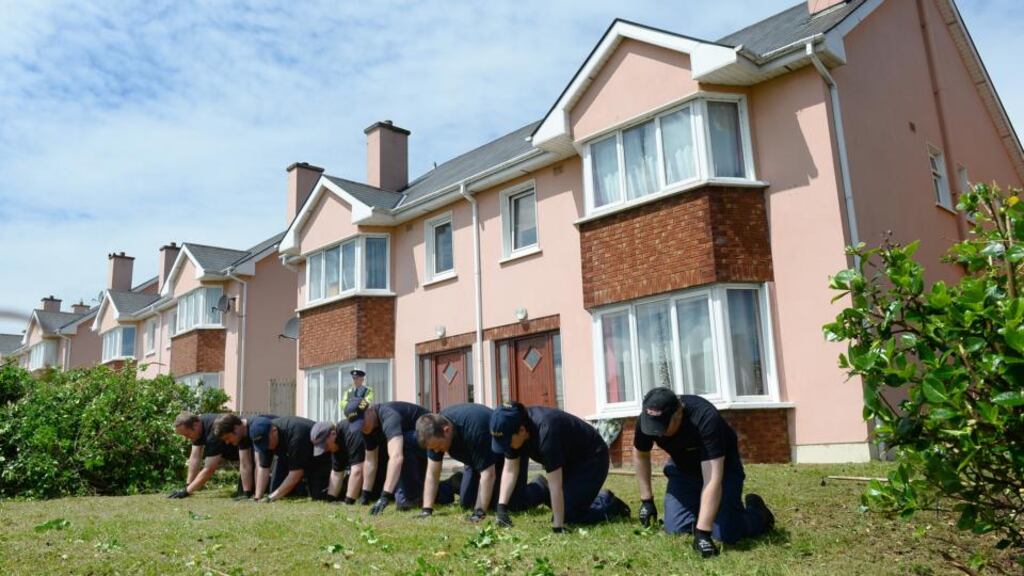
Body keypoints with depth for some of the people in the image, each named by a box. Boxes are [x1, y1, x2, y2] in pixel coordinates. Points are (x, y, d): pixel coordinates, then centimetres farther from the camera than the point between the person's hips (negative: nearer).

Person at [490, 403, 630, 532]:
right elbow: (509, 470, -10)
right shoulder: (513, 428, -16)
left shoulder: (545, 432, -39)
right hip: (568, 461, 8)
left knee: (567, 516, -16)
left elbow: (555, 487, -36)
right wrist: (501, 508, -19)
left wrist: (558, 528, -33)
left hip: (591, 459, -8)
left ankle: (608, 504, 8)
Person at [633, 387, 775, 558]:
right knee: (674, 530, -10)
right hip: (683, 467, 4)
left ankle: (756, 511, 13)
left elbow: (712, 480, -43)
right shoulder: (648, 420, -24)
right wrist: (646, 499, -2)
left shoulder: (705, 418, -39)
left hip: (720, 465, -4)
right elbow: (640, 454, -2)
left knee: (725, 533, -18)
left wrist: (702, 533, -45)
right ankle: (698, 509, 20)